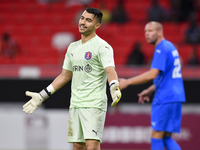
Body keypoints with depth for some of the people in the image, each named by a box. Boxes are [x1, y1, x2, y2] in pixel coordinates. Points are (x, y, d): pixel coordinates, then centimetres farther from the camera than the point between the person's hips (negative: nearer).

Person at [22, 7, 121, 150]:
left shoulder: (102, 46, -6)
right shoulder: (73, 47, 16)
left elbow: (110, 71, -20)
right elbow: (64, 76, 24)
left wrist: (114, 88, -41)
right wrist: (42, 96, 23)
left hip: (94, 104, -7)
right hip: (75, 104, 7)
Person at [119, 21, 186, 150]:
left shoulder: (161, 49, -13)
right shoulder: (170, 47, 18)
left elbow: (153, 74, -23)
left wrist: (127, 82, -19)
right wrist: (150, 90, 23)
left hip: (165, 99, -10)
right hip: (175, 97, 10)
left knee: (156, 137, -5)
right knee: (167, 138, 9)